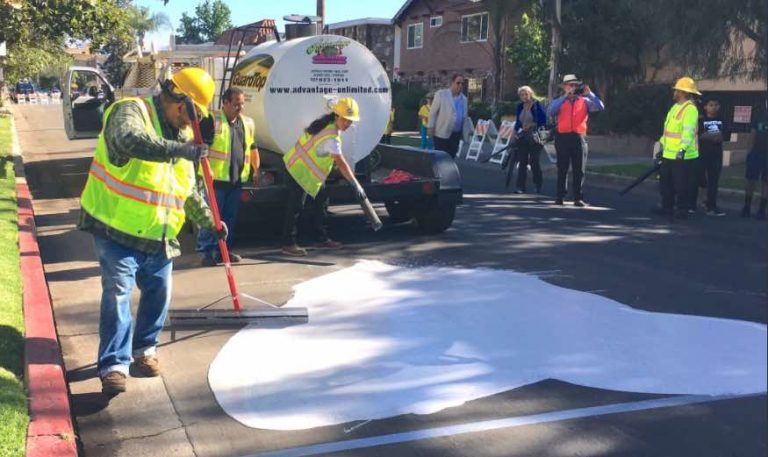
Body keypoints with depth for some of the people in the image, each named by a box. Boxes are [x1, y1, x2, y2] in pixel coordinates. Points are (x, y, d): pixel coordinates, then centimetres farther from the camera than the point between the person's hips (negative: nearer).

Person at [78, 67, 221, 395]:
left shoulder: (178, 133, 11)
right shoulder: (131, 111, -13)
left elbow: (189, 190, 19)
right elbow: (131, 142, -39)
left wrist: (209, 221, 17)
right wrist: (182, 150, -41)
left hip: (157, 235, 8)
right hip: (117, 230, -7)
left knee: (159, 292, 12)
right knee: (118, 294, -9)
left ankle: (144, 349, 29)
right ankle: (114, 365, -2)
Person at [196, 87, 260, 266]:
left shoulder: (247, 123, 15)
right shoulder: (212, 120, -5)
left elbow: (252, 147, 24)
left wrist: (256, 169, 16)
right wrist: (206, 167, -19)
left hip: (237, 179, 6)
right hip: (215, 178, -6)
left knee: (230, 217, 11)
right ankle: (206, 251, 2)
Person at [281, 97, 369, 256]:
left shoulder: (328, 122, -1)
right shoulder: (331, 137, -29)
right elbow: (341, 163, -28)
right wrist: (356, 185, -25)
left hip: (311, 170, 10)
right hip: (300, 171, -10)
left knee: (321, 200, 14)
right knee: (295, 207, -6)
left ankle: (321, 239, 23)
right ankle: (289, 244, 0)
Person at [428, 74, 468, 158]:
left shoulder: (464, 98, 12)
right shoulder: (441, 94, -2)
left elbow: (464, 116, 16)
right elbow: (433, 111, -3)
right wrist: (430, 127, -10)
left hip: (456, 134, 5)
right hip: (442, 133, -5)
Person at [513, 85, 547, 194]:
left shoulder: (537, 105, -7)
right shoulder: (520, 107, 11)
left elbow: (543, 121, -10)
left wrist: (532, 125, -16)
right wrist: (516, 130, 5)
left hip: (534, 137, -5)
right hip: (523, 137, 5)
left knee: (534, 161, -1)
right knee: (522, 162, 2)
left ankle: (538, 186, 13)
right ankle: (521, 187, 4)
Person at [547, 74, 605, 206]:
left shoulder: (584, 101, 11)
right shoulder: (559, 101, 9)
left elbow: (599, 107, -4)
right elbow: (550, 112, -13)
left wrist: (589, 94, -13)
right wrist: (564, 96, -14)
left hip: (579, 137, 1)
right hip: (563, 137, 0)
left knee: (579, 170, 1)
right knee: (562, 169, 4)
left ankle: (578, 198, 5)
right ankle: (560, 197, 10)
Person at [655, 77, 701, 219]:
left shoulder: (690, 109, -14)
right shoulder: (675, 107, 17)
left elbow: (688, 131, -25)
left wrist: (683, 149, -34)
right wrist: (662, 147, 26)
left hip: (682, 156, -10)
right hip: (669, 155, 10)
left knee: (681, 185, -3)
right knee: (666, 183, 16)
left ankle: (682, 210, 5)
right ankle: (667, 208, 26)